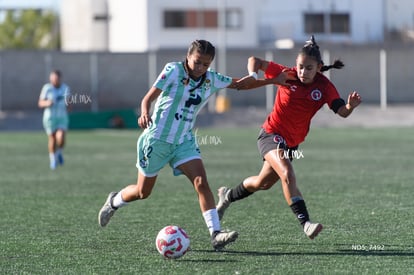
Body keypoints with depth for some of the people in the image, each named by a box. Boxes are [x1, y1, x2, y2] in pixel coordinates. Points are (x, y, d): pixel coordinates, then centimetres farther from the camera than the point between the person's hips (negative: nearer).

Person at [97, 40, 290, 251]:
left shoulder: (211, 80, 0)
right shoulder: (174, 71, -14)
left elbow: (240, 84, 11)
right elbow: (148, 98, -16)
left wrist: (275, 80, 3)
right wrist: (145, 114, -38)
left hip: (184, 141, 4)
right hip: (157, 139, -4)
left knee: (201, 182, -17)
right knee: (143, 192, 9)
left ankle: (216, 234, -23)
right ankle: (114, 201, 41)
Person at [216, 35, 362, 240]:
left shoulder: (324, 87, -9)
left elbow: (342, 112, -19)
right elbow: (254, 61, -2)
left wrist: (350, 106, -41)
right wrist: (253, 76, -22)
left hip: (292, 143, 5)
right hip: (271, 134, -5)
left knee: (262, 183, 20)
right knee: (287, 174, -30)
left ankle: (227, 196, 47)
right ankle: (305, 223, -37)